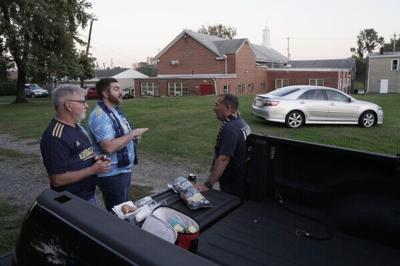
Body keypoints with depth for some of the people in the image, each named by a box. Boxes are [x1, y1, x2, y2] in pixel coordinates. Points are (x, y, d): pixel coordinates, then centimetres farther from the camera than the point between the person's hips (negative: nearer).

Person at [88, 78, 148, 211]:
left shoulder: (115, 110, 10)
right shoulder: (100, 116, -21)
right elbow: (109, 147, -31)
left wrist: (133, 136, 4)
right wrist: (132, 134, -23)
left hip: (124, 169, 9)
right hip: (112, 174, -9)